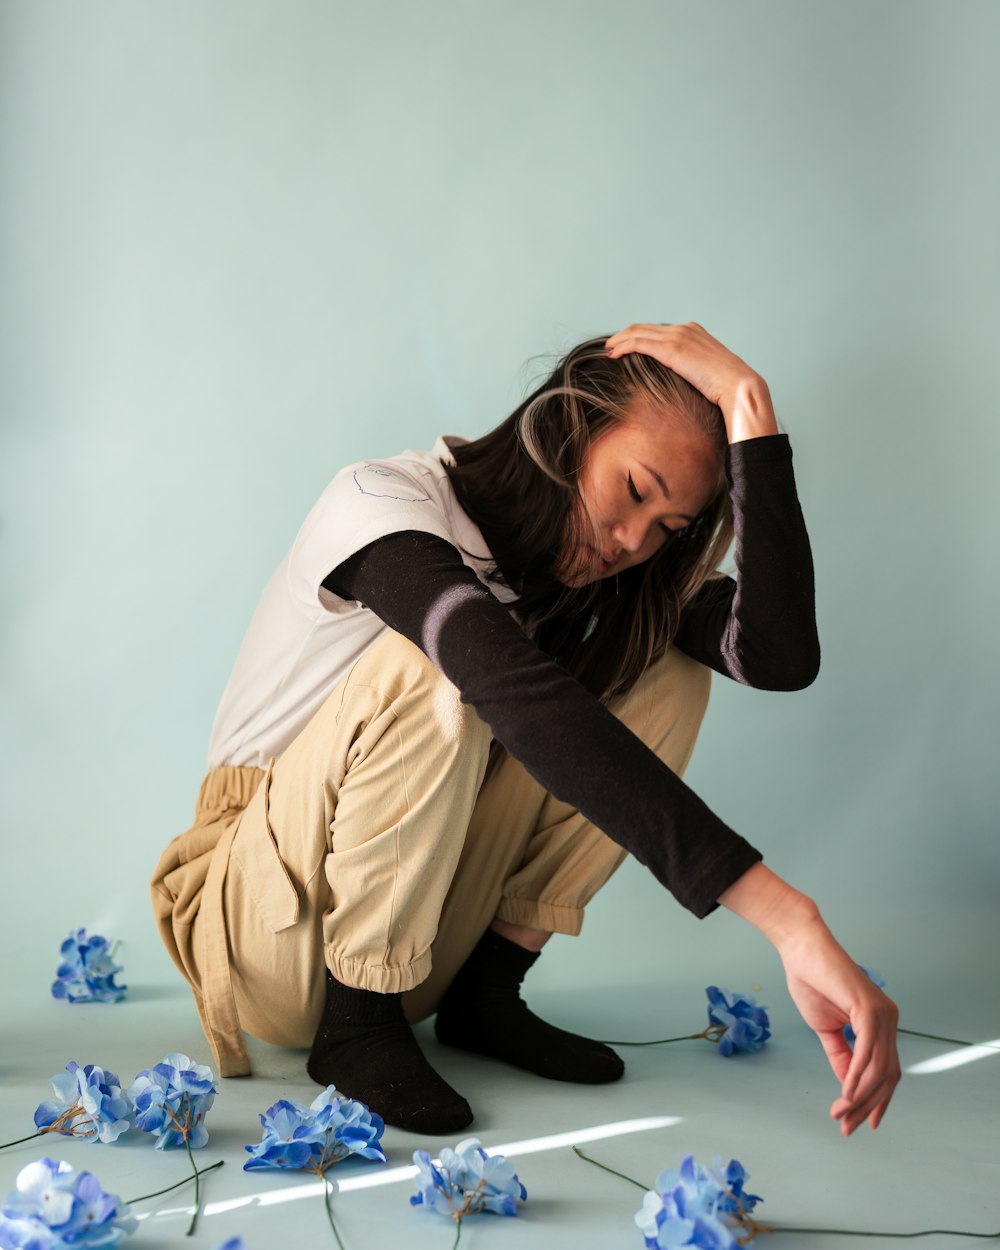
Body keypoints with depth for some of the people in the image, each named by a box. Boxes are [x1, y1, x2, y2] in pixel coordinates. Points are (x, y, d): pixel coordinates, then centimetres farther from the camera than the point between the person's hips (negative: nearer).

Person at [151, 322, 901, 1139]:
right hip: (272, 939, -6)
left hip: (419, 939, 6)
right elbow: (524, 701, -42)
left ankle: (488, 990, -6)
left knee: (668, 671, -11)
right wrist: (786, 917, -50)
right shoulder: (386, 505, -23)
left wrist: (748, 411, -23)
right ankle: (361, 1022, -17)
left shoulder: (596, 565, -2)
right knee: (431, 670, -34)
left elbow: (780, 656, -21)